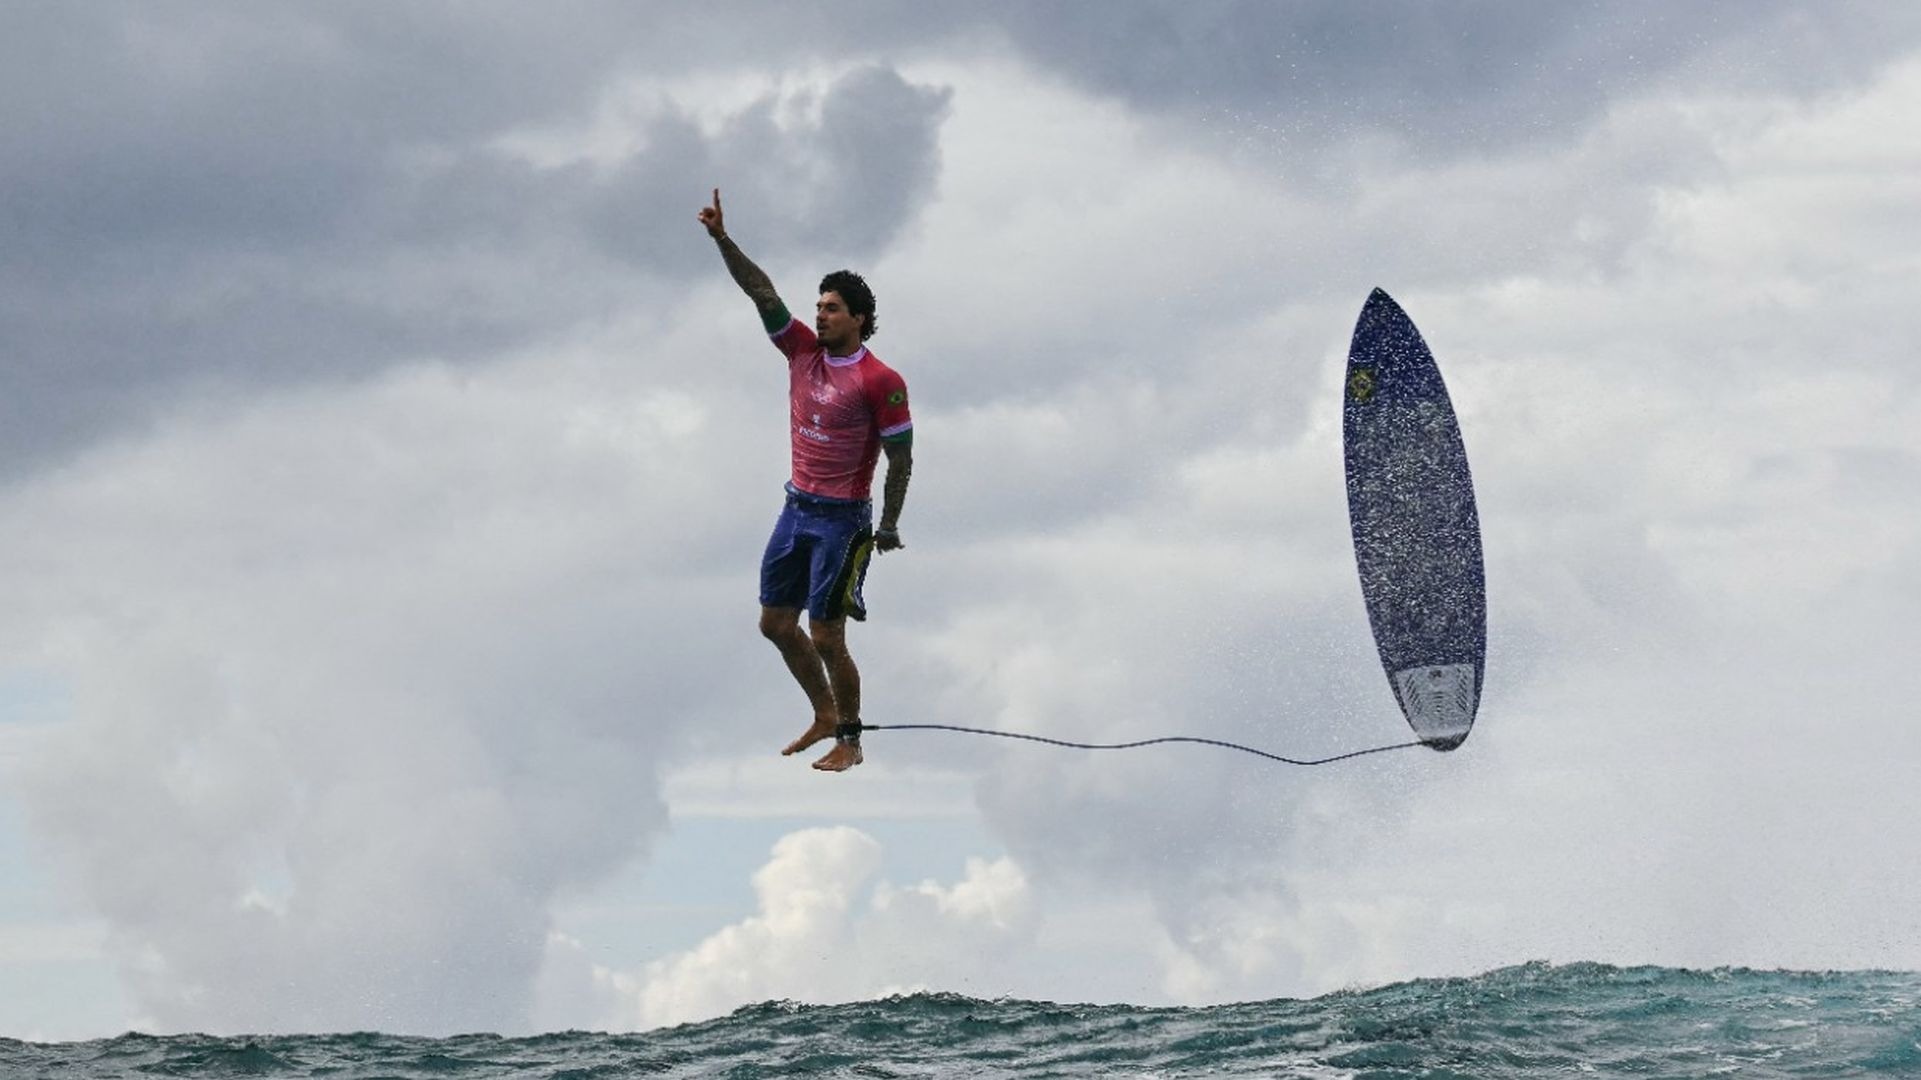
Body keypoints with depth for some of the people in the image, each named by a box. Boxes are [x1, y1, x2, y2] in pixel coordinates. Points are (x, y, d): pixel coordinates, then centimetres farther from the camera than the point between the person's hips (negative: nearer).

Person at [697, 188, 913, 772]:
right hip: (797, 508, 7)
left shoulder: (880, 382, -14)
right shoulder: (803, 351, 3)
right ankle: (824, 716, 29)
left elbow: (900, 459, -11)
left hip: (842, 520, -7)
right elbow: (761, 292, -2)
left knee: (826, 638, -5)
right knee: (776, 622, 12)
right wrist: (722, 240, -12)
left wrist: (889, 526, -12)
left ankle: (849, 742, 10)